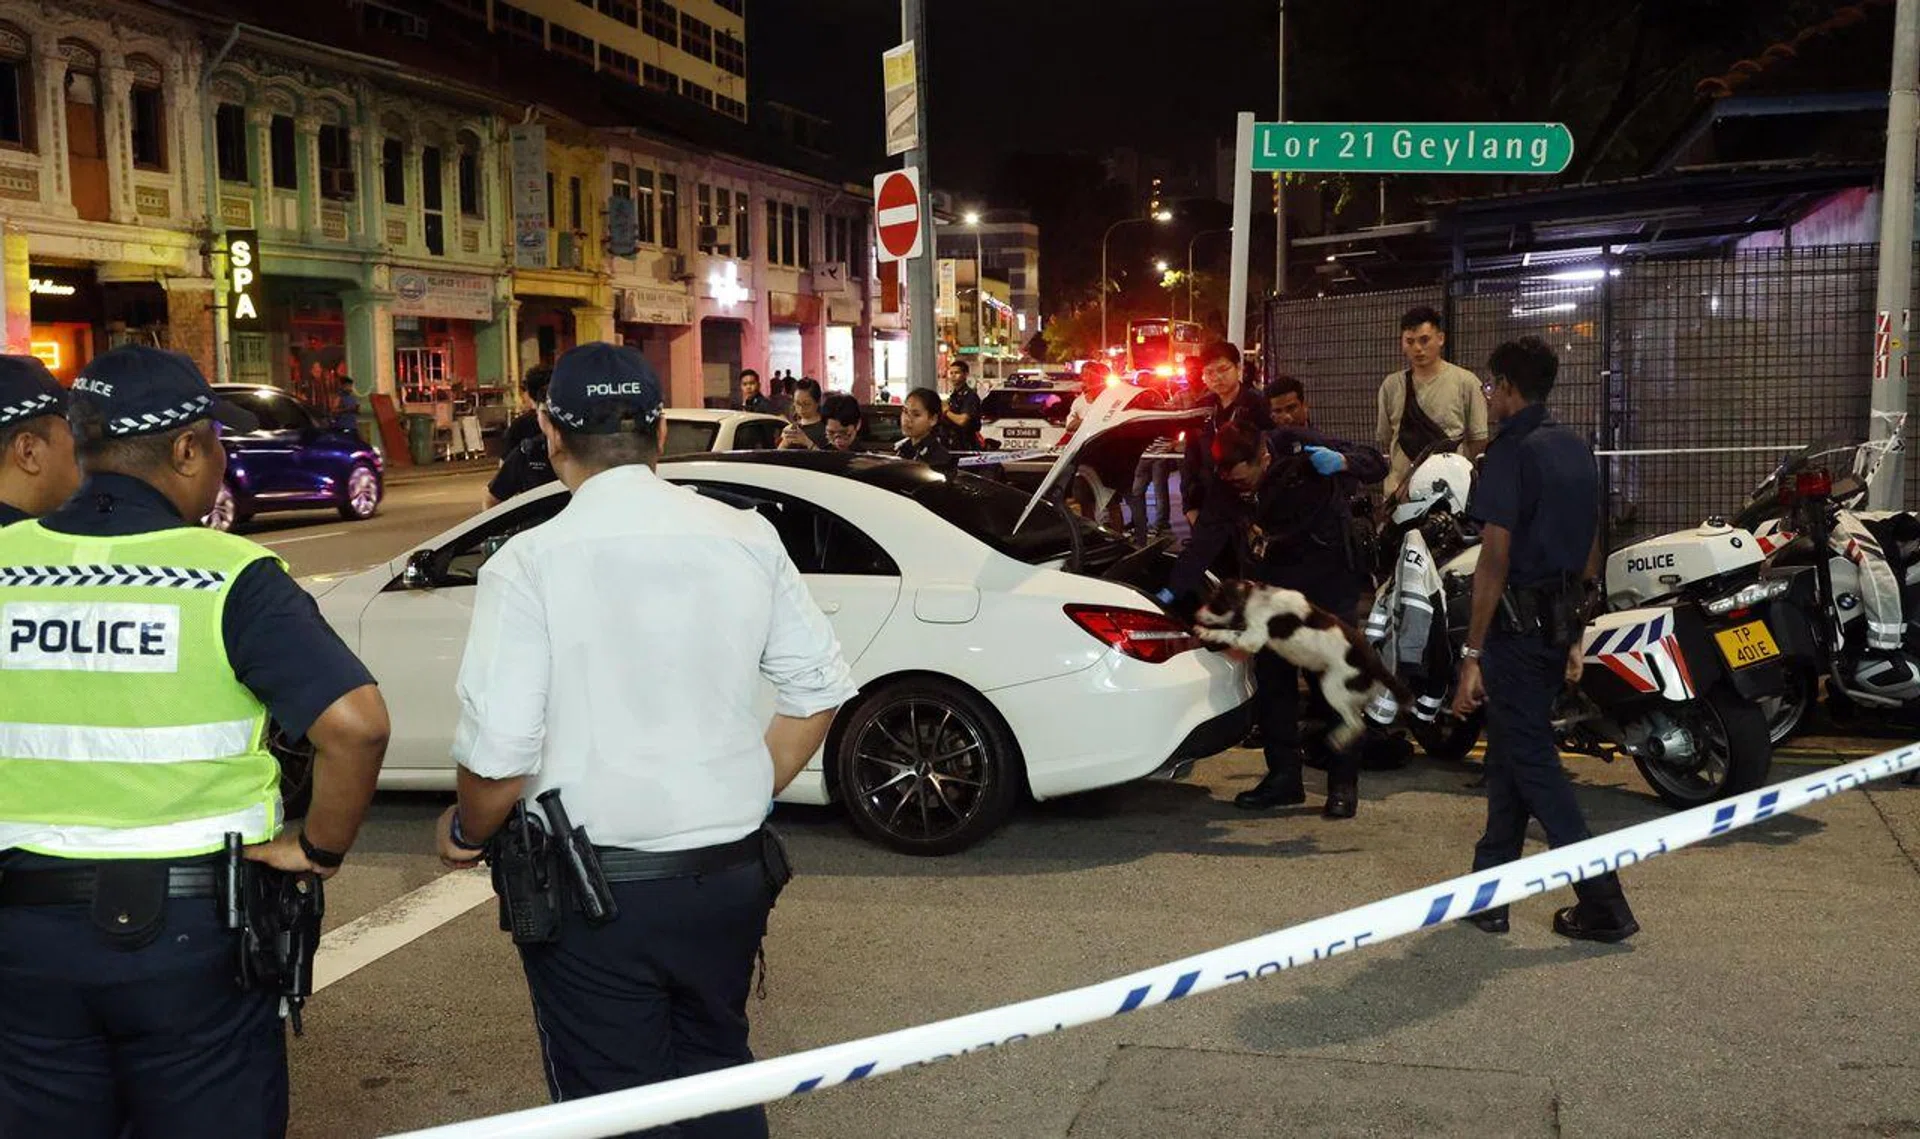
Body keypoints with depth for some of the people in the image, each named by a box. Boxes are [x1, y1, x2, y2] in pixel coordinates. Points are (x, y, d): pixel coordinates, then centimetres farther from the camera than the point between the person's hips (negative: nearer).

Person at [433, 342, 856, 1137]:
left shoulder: (530, 562, -16)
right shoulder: (746, 538, -2)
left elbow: (498, 755, -18)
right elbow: (819, 687, 4)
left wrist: (466, 833, 3)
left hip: (594, 890, -4)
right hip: (730, 873, 4)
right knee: (716, 1072, 24)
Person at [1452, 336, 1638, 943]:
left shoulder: (1511, 452, -14)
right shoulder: (1576, 449, 12)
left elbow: (1496, 556, -20)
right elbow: (1592, 552, 17)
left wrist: (1473, 654, -20)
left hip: (1518, 623, -9)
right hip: (1562, 619, 9)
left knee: (1531, 760, -3)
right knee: (1509, 753, 15)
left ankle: (1603, 903, -3)